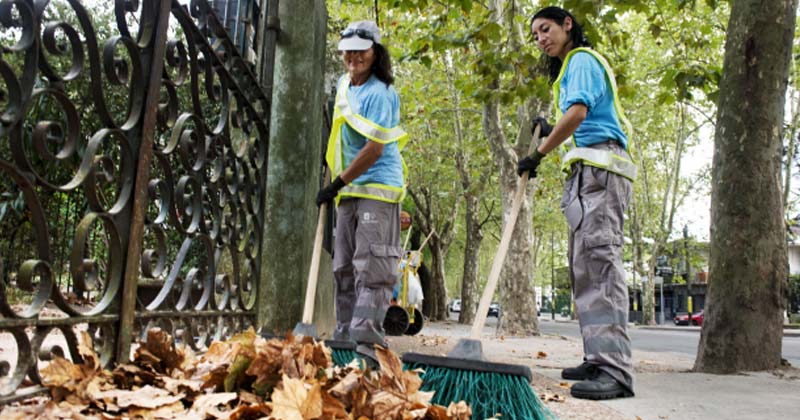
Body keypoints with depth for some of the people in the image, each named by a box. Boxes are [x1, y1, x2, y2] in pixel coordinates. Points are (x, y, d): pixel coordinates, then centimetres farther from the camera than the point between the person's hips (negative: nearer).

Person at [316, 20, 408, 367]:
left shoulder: (378, 94, -14)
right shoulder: (345, 84, 13)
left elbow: (374, 149, -20)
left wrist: (336, 184, -15)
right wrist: (333, 153, 20)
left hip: (378, 188, -9)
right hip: (349, 191, 9)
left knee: (372, 270, -13)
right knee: (344, 268, 10)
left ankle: (365, 341, -14)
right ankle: (343, 336, 18)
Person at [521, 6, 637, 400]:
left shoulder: (582, 59, 1)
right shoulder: (569, 69, 30)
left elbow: (578, 112, -16)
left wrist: (539, 154, -10)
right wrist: (550, 132, 28)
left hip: (599, 169, -11)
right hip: (586, 174, 11)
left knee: (601, 262, -20)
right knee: (584, 268, 6)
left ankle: (615, 371, -24)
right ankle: (598, 360, 8)